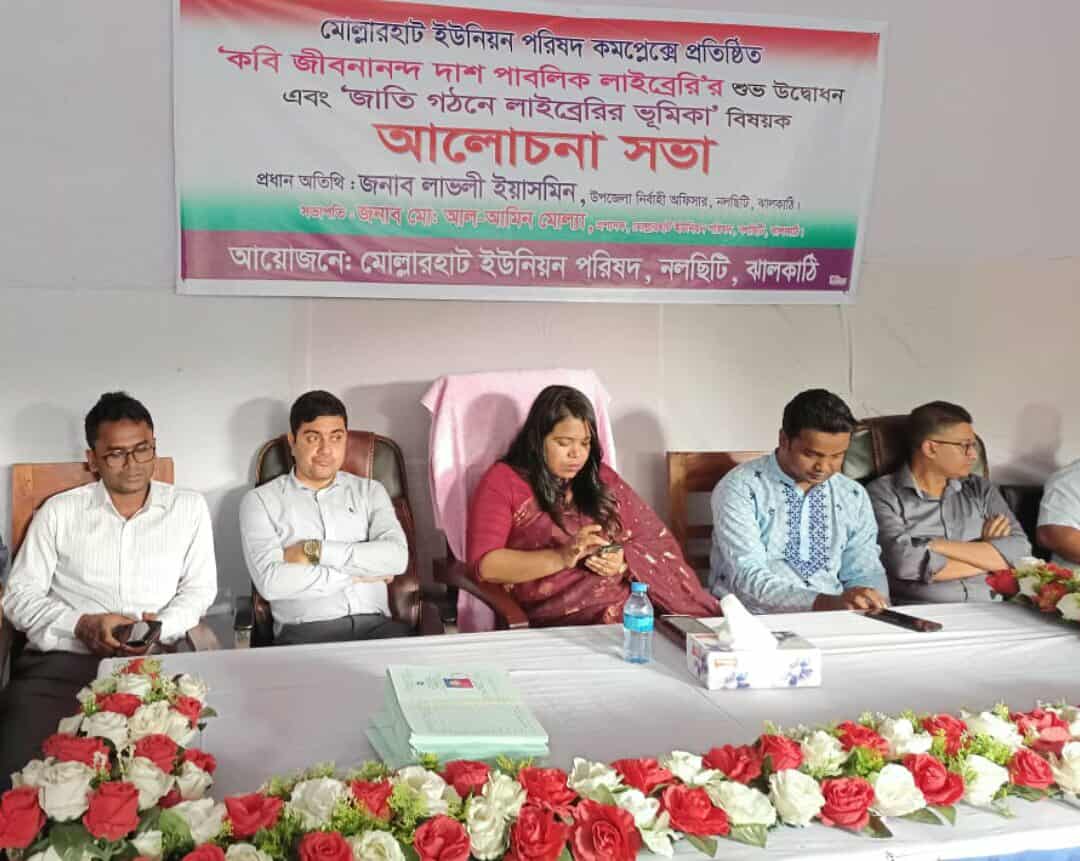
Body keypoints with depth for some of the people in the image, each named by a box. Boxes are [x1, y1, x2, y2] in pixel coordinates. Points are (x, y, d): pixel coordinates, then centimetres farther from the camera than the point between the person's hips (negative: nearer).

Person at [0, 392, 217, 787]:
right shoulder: (59, 512, 12)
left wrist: (161, 627, -9)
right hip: (62, 658, 0)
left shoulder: (189, 508, 13)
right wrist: (81, 625, -10)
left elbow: (200, 588, 12)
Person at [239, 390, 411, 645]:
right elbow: (270, 581, -8)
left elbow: (396, 558, -2)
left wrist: (314, 550, -7)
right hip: (305, 633, -2)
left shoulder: (370, 491, 16)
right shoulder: (260, 500, 8)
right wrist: (359, 573, -3)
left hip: (375, 625, 2)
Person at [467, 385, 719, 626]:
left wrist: (623, 561, -8)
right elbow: (484, 564, -7)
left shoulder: (602, 477, 18)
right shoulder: (503, 482, 5)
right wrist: (561, 558, -19)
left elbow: (659, 541, 14)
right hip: (563, 621, -5)